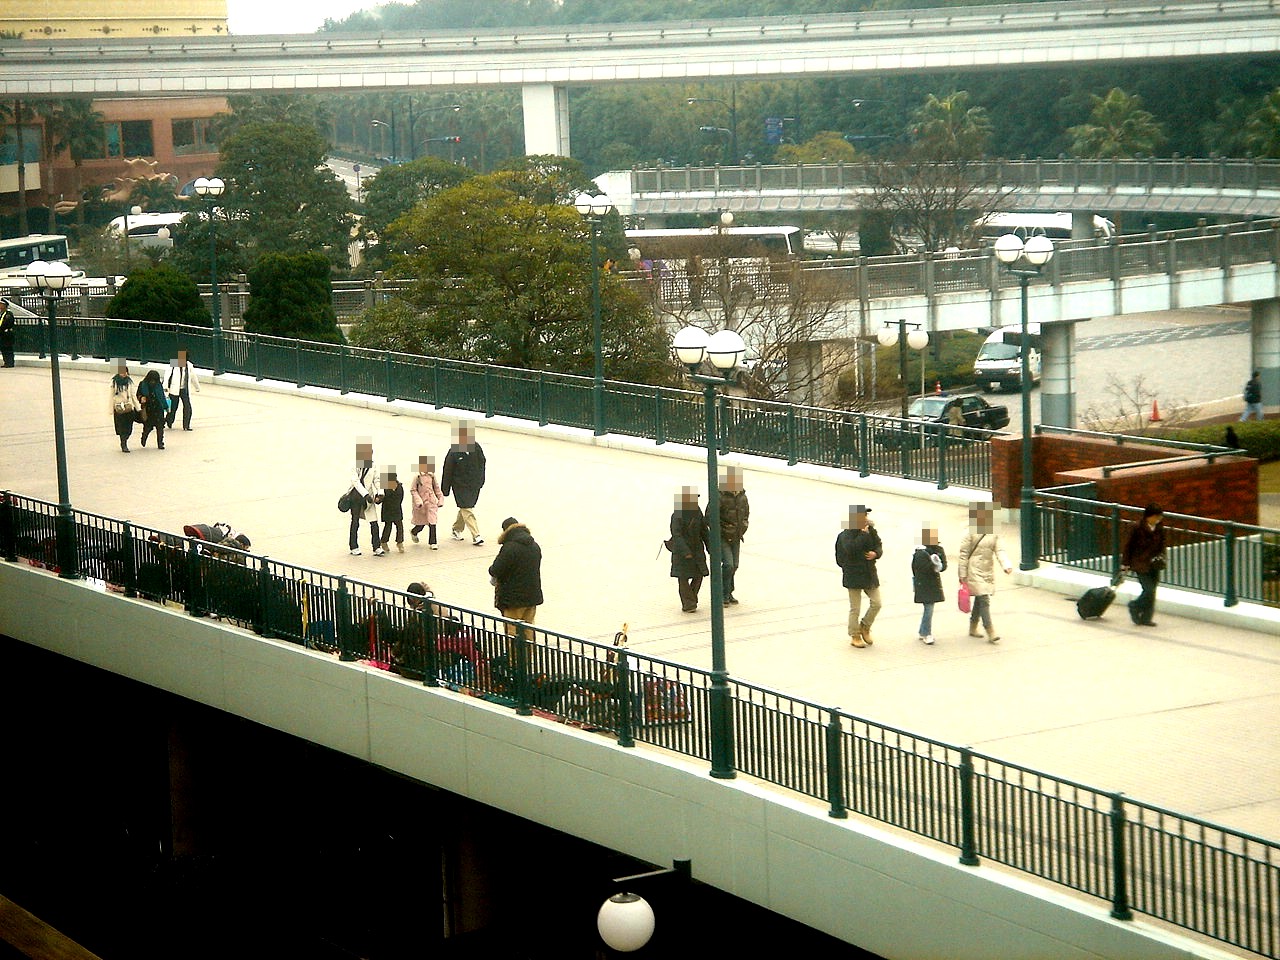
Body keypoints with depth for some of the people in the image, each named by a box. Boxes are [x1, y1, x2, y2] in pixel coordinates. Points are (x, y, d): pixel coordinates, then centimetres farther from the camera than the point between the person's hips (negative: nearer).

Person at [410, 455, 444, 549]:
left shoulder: (432, 476, 3)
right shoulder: (417, 477, -8)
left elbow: (437, 488, 12)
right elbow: (413, 490, -7)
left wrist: (440, 499, 10)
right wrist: (418, 501, -16)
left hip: (431, 502, 2)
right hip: (421, 504, -2)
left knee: (432, 523, -5)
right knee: (421, 524, 11)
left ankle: (433, 543, -1)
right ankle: (413, 532, 45)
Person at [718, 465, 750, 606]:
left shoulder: (742, 496, 2)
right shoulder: (720, 497, -20)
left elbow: (746, 513, 19)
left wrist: (743, 528, 8)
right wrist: (721, 532, -15)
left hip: (736, 538, 6)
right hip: (722, 538, -6)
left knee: (734, 566, 11)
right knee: (728, 565, -15)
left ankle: (728, 593, 25)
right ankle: (724, 595, -3)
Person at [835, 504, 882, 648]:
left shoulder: (871, 531, 3)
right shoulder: (846, 535, -15)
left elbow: (879, 546, 10)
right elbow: (851, 549, -31)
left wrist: (876, 553, -14)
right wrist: (863, 533, -27)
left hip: (869, 573, 6)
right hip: (854, 575, -6)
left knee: (876, 603, 4)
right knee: (855, 608, 3)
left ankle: (865, 627, 26)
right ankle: (855, 636, 17)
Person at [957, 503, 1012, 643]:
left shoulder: (994, 534, 7)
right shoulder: (971, 533, -10)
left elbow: (999, 551, 1)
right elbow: (963, 554, -7)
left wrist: (1006, 565, -17)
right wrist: (963, 575, -8)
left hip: (988, 572, 6)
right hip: (975, 572, -6)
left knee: (979, 600, 16)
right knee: (984, 600, -13)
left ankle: (973, 628, 31)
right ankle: (990, 632, -14)